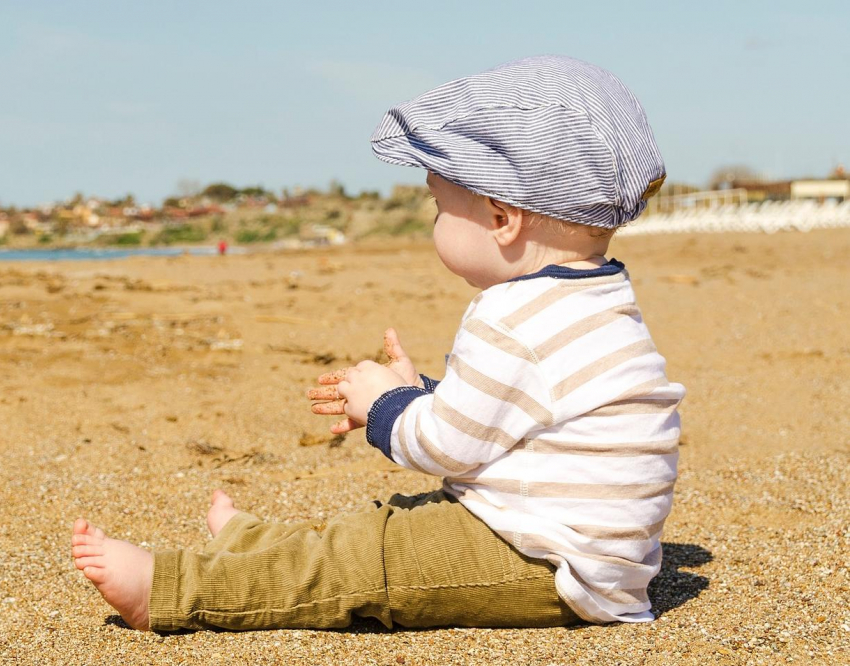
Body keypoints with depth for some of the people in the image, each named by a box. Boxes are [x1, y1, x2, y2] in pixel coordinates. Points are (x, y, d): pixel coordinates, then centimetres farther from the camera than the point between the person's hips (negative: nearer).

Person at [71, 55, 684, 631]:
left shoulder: (513, 323, -23)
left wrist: (386, 405, 2)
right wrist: (415, 393, 21)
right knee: (394, 523, 18)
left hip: (544, 573, -10)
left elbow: (444, 445, -17)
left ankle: (164, 590, -5)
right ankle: (246, 546, 33)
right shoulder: (590, 302, 12)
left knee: (367, 560, -9)